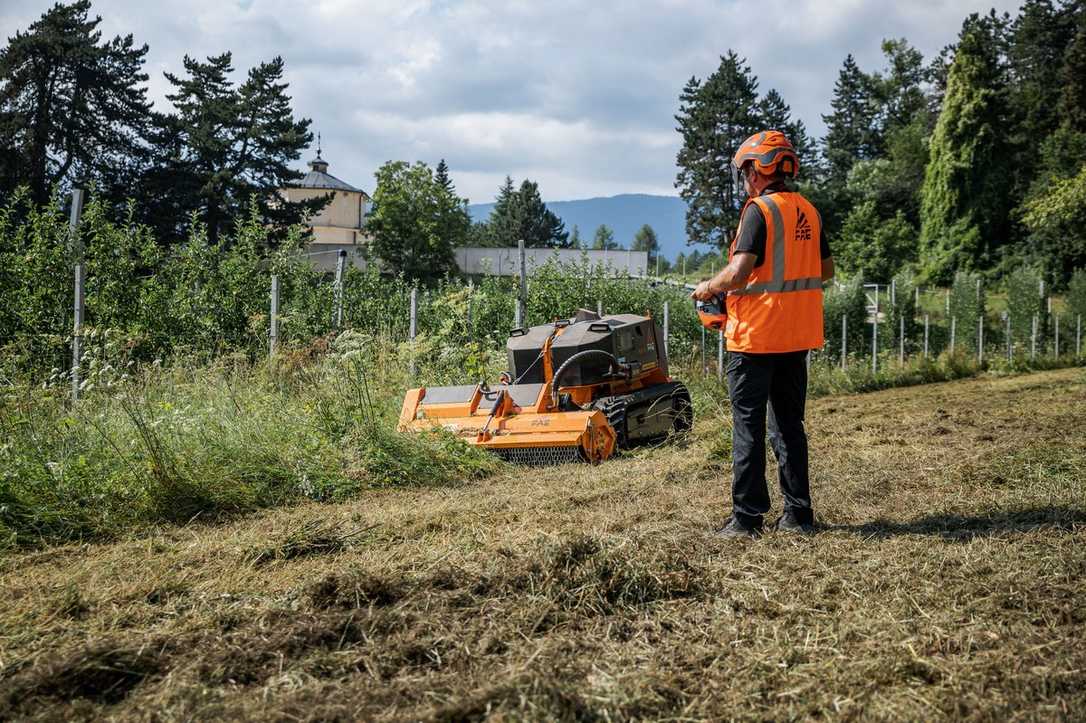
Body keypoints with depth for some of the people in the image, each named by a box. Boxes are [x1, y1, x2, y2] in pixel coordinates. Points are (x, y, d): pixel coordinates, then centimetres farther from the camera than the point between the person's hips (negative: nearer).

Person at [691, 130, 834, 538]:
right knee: (789, 425, 14)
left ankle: (747, 517, 3)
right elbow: (826, 270, 18)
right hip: (798, 336, 7)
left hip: (756, 336, -7)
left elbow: (739, 271, -22)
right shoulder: (808, 212, 10)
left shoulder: (760, 210, -13)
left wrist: (709, 287, -5)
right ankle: (798, 515, 17)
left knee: (748, 427, 0)